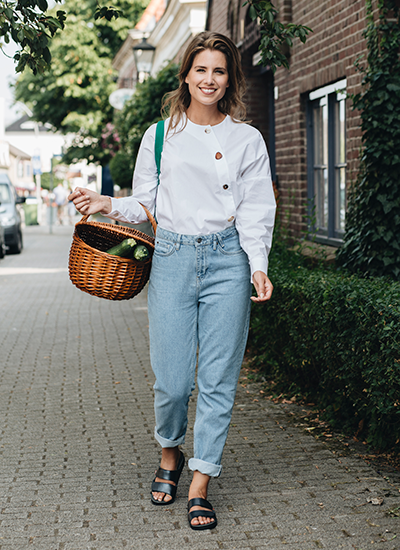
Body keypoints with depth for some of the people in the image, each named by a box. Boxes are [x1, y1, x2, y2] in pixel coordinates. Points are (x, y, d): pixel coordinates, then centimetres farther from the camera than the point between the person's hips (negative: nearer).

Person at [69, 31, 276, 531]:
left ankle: (200, 486, 9)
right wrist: (108, 204, -5)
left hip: (227, 259, 0)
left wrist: (258, 265, -11)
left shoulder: (247, 140, 7)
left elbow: (255, 211, 3)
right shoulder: (160, 135, 10)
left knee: (218, 378, -1)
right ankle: (169, 456, 28)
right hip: (171, 258, 1)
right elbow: (145, 204, 14)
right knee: (171, 378, -2)